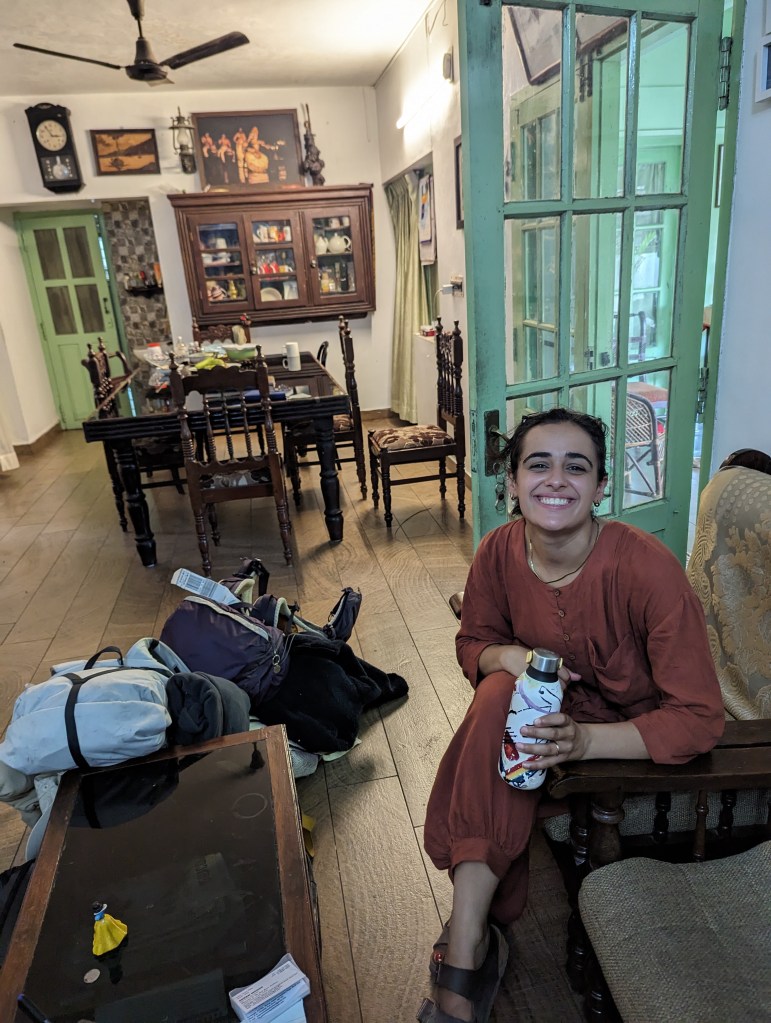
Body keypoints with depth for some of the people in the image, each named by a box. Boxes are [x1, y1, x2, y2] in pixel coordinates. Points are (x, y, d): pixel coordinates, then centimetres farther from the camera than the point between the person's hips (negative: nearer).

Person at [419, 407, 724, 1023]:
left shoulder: (649, 569, -29)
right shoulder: (500, 552, -15)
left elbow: (699, 720, -23)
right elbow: (473, 642, 1)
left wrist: (584, 740, -36)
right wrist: (508, 658, -23)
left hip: (632, 733, -3)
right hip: (551, 710, 4)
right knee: (500, 695, -30)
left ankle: (466, 947, -7)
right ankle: (469, 954, -20)